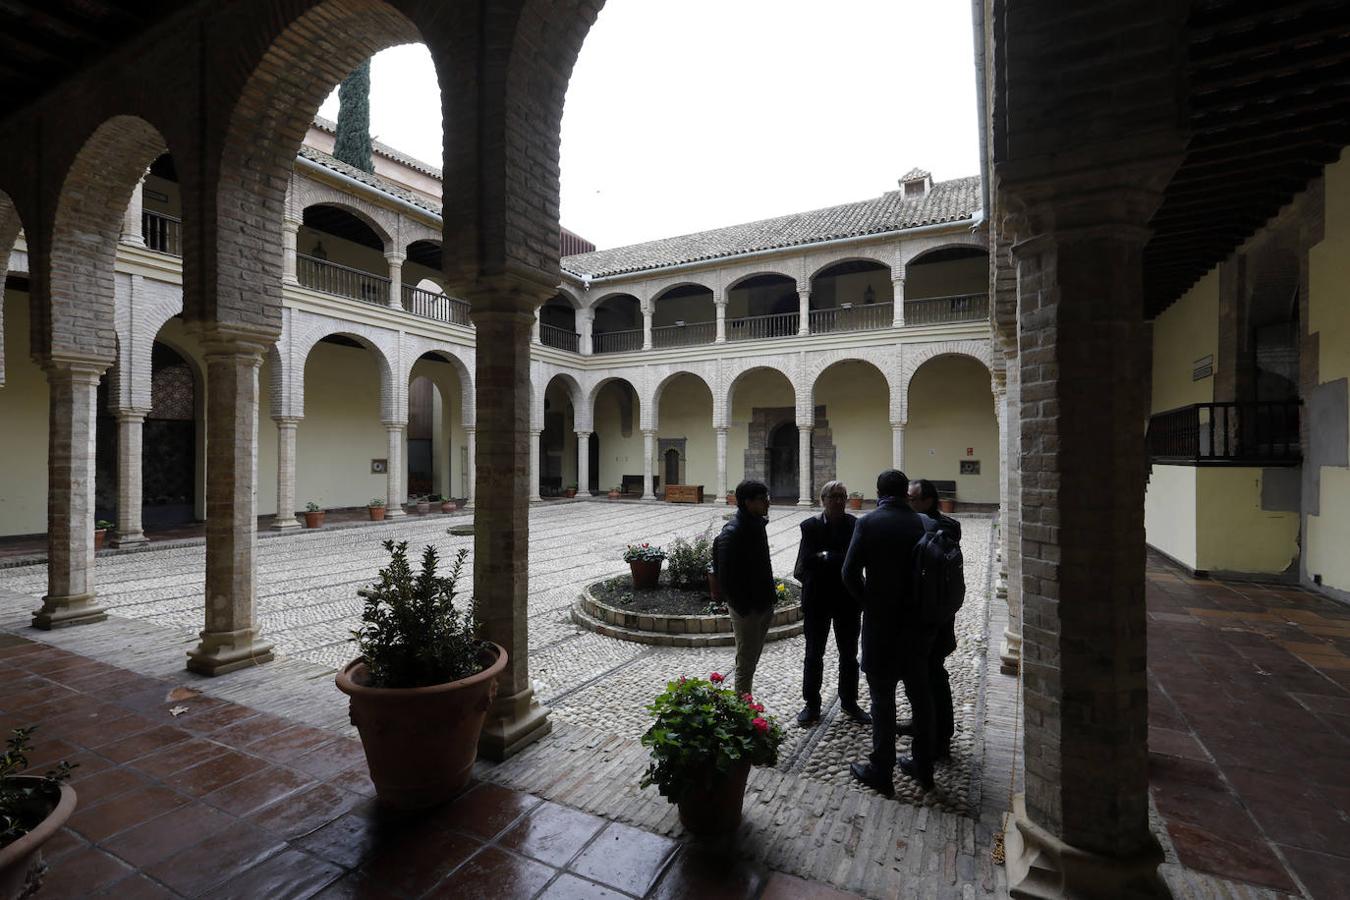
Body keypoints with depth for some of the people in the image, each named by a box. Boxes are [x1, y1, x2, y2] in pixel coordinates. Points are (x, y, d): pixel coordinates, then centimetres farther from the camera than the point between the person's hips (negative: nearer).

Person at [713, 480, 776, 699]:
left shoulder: (757, 524, 6)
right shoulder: (733, 532, -22)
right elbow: (725, 577, -22)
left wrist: (768, 599, 13)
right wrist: (743, 608, -18)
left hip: (762, 604, 9)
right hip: (746, 609, -9)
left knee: (752, 658, 20)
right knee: (746, 663, 4)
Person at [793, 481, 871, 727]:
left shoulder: (856, 525, -4)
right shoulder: (810, 526, -8)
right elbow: (805, 561, -15)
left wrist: (825, 557, -18)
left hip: (848, 598, 2)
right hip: (817, 599, -1)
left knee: (849, 653, 15)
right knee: (814, 653, 10)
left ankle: (849, 702, 33)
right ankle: (812, 704, 24)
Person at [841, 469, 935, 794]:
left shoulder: (868, 523, -13)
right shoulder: (925, 524, -3)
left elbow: (850, 573, -15)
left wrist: (868, 602, 2)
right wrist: (924, 607, 10)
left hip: (881, 622, -4)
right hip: (920, 621, 4)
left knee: (882, 697, 7)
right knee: (920, 693, 18)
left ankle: (881, 771, 17)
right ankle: (923, 766, 32)